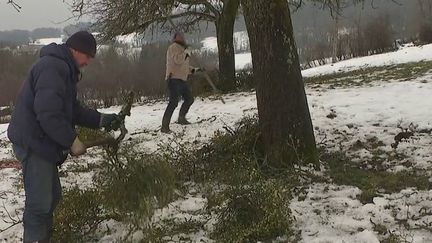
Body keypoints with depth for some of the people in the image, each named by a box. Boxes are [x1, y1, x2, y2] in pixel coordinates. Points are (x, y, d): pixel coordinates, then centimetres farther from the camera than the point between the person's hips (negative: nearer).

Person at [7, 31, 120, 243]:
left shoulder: (63, 68, 17)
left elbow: (72, 110, 19)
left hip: (41, 142, 11)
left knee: (51, 196, 18)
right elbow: (47, 112, -27)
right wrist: (72, 140, -20)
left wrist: (101, 119, 10)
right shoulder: (53, 66, -18)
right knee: (40, 203, -7)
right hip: (33, 142, -11)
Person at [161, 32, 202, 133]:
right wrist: (187, 52, -11)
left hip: (181, 80, 10)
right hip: (174, 79, -10)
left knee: (189, 99, 18)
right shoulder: (173, 47, -8)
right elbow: (178, 60, -24)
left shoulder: (181, 49, 22)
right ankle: (165, 127, -19)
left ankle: (181, 118, 33)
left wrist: (194, 69, 19)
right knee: (173, 102, -18)